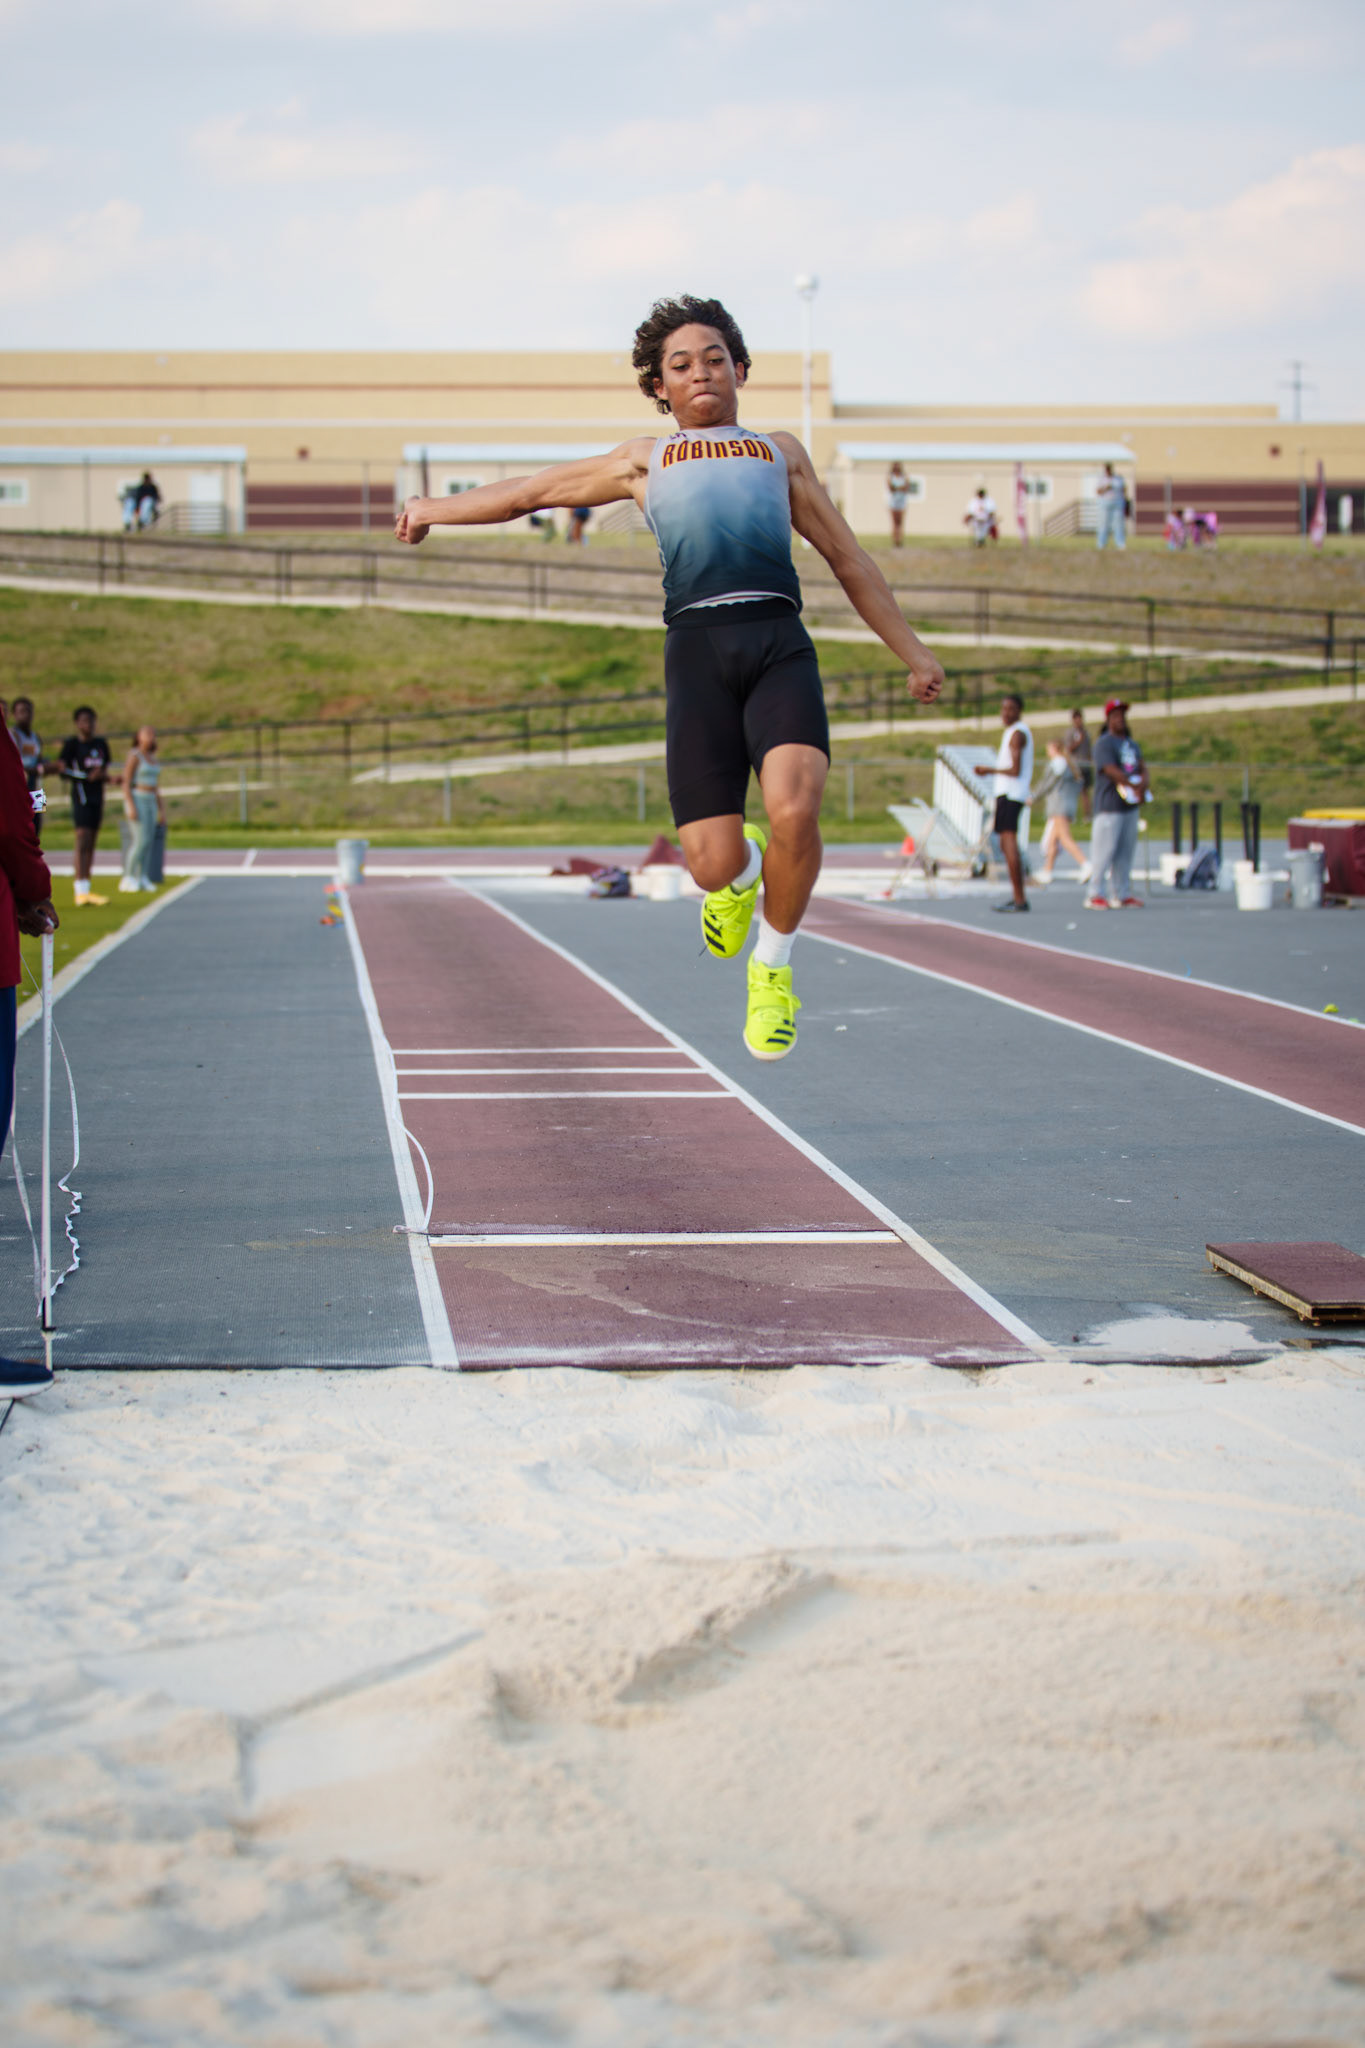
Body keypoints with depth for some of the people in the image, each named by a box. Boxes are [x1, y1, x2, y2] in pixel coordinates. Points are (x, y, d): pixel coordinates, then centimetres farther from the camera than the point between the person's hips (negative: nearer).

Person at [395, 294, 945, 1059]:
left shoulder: (781, 452, 30)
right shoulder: (648, 459, 29)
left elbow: (849, 558, 31)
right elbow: (537, 489, 39)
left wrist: (912, 650, 25)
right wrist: (441, 508, 45)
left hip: (780, 645, 0)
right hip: (699, 648, 0)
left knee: (794, 810, -26)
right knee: (713, 863, -13)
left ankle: (774, 966, 0)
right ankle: (740, 872, 27)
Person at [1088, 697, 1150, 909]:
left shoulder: (1132, 744, 19)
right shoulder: (1104, 743, -6)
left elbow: (1141, 768, 12)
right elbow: (1111, 770, -17)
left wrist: (1143, 784, -9)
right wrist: (1134, 786, -20)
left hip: (1130, 804, 8)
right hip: (1109, 804, -8)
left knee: (1126, 852, 9)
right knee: (1104, 850, -8)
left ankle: (1122, 894, 15)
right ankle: (1096, 895, -5)